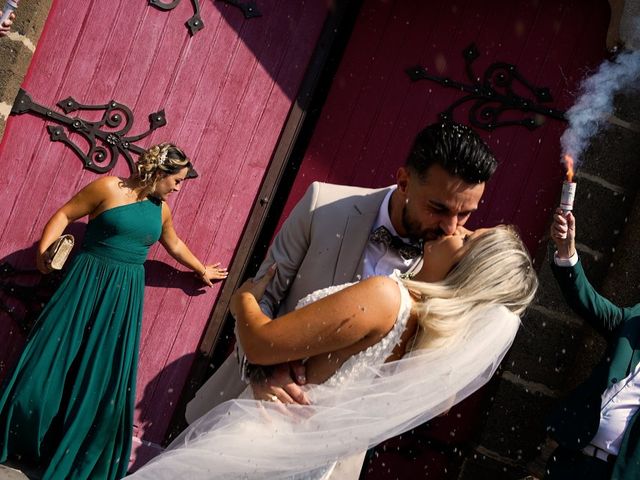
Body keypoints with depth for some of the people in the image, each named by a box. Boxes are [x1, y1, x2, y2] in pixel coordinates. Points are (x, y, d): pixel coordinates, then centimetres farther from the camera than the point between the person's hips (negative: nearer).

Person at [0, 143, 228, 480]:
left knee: (104, 381, 4)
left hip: (125, 294, 5)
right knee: (52, 361, -1)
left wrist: (201, 269, 37)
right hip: (88, 282, -5)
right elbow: (64, 215, -5)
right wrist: (43, 250, -16)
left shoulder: (161, 209, 10)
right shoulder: (109, 188, -8)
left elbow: (174, 244, 26)